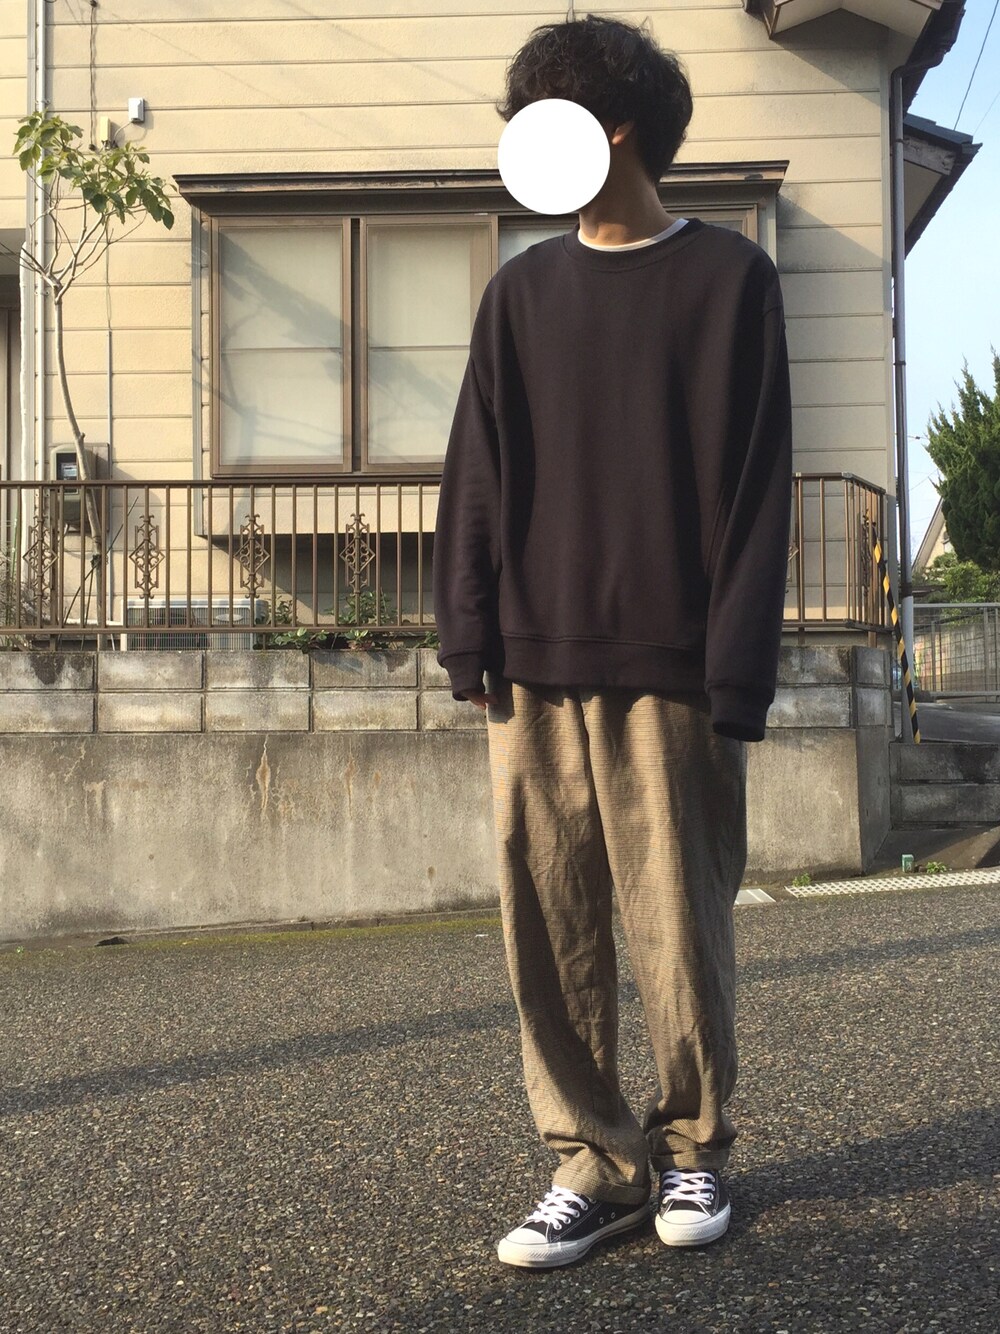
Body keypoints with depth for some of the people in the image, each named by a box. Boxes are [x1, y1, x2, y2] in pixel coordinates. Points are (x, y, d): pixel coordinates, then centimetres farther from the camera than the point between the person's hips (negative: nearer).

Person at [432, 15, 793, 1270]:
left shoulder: (728, 277, 4)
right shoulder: (523, 290, 14)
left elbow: (755, 485, -2)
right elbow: (478, 471, 9)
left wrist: (739, 672, -9)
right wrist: (470, 634, -2)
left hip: (668, 669, -3)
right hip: (537, 667, 3)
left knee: (680, 929, 3)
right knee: (548, 928, 2)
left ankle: (692, 1145, 23)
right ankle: (595, 1161, 15)